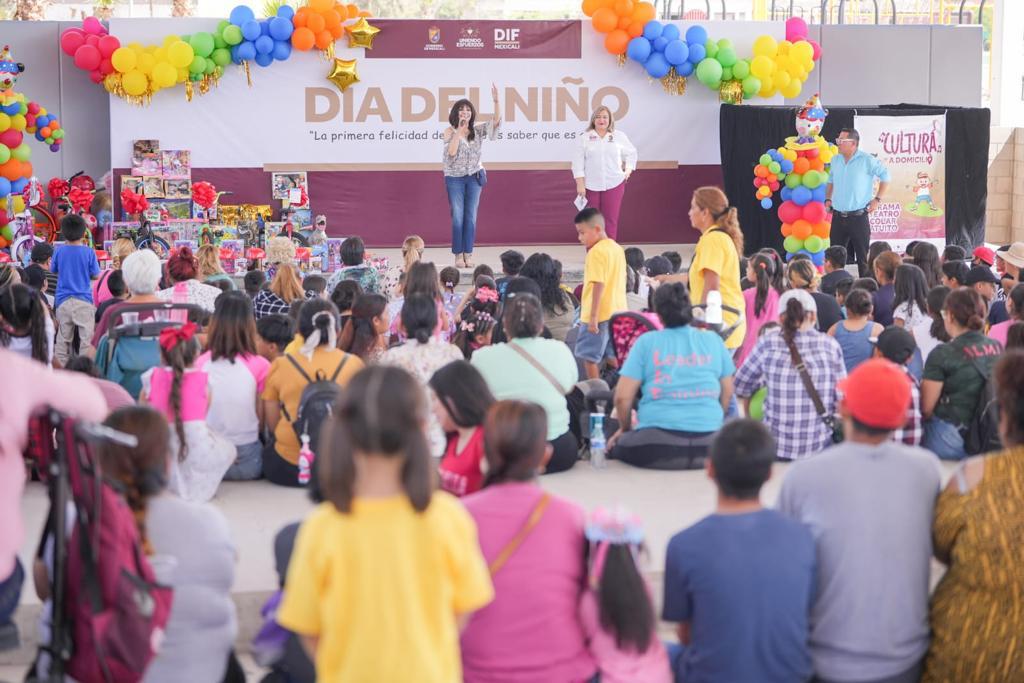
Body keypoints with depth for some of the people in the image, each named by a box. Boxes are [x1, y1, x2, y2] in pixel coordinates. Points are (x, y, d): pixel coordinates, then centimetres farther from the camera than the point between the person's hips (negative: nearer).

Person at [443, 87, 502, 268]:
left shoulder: (477, 130, 4)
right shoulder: (449, 132, -3)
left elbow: (496, 121, -7)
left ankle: (468, 254, 7)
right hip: (455, 178, -2)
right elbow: (451, 152, -15)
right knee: (458, 217, -3)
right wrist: (459, 131, -18)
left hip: (474, 177, 2)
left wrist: (496, 101, -20)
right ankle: (458, 255, 2)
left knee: (471, 217, 2)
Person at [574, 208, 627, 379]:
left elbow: (599, 285, -21)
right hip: (617, 312, 8)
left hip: (599, 315, -8)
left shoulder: (596, 252, -14)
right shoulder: (617, 249, 12)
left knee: (589, 356, 0)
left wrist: (593, 317, -21)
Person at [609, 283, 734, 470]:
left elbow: (622, 396, 0)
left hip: (658, 444, -2)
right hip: (708, 447, 3)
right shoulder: (713, 340, 9)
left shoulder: (646, 342, 2)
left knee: (615, 446, 23)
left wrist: (625, 428, 19)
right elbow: (728, 393, 17)